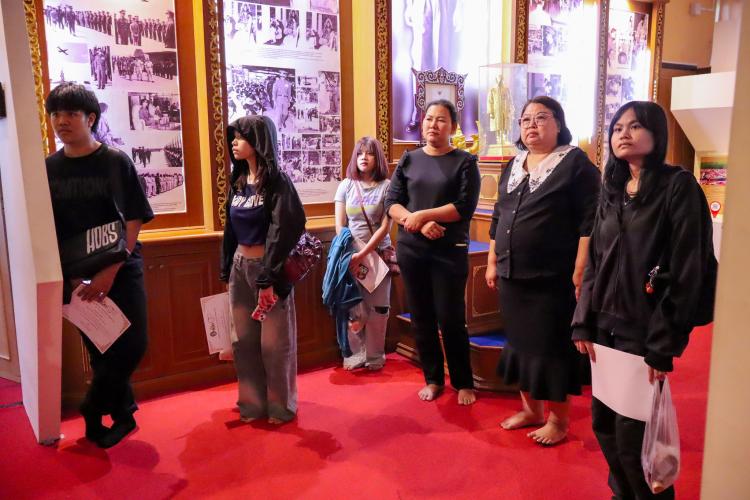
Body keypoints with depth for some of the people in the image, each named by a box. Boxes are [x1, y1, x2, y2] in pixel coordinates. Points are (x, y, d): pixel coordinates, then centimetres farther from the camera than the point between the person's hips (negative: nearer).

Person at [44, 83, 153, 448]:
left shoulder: (116, 161, -4)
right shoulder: (48, 168, 3)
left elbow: (133, 221, -8)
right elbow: (49, 231, 4)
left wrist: (110, 272, -15)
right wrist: (71, 277, -7)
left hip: (122, 269, -2)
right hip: (78, 276, 2)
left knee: (133, 345, -8)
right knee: (100, 351, 7)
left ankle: (93, 409, 15)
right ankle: (123, 414, 25)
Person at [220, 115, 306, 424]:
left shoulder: (277, 181, -11)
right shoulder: (237, 182, 9)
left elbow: (284, 231, -17)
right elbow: (230, 229, 15)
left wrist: (268, 278, -21)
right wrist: (226, 270, 14)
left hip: (268, 267, -7)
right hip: (241, 267, 7)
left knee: (274, 342, 4)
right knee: (245, 340, 12)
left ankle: (281, 406, 22)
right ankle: (253, 403, 28)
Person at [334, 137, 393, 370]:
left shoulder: (386, 186, -3)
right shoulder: (346, 185, 6)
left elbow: (385, 227, -9)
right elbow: (339, 226, 5)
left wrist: (363, 254, -15)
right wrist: (349, 253, -6)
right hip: (350, 254, 2)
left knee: (378, 307, 3)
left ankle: (375, 355, 19)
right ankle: (356, 353, 17)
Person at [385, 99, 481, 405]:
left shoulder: (464, 162, -1)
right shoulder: (409, 160, 8)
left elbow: (465, 207, -12)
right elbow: (391, 203, 1)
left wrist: (423, 215, -16)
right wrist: (418, 225, -15)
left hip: (449, 252, -3)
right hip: (411, 250, 4)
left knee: (451, 319, 0)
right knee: (421, 318, 10)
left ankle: (464, 383, 19)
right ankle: (433, 379, 25)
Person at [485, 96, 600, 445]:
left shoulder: (576, 162, -6)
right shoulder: (513, 166, 14)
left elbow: (589, 221, -12)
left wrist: (580, 271, -18)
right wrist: (492, 262, 15)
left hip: (554, 277, -6)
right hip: (513, 274, 7)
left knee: (554, 347, 3)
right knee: (520, 341, 14)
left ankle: (558, 419, 21)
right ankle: (531, 409, 31)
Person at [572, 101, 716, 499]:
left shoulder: (678, 186, -9)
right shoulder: (612, 189, 11)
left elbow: (687, 271, -13)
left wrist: (664, 344, -15)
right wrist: (583, 323, 4)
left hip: (644, 331, -6)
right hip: (605, 326, 6)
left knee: (632, 434, 1)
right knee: (603, 422, 14)